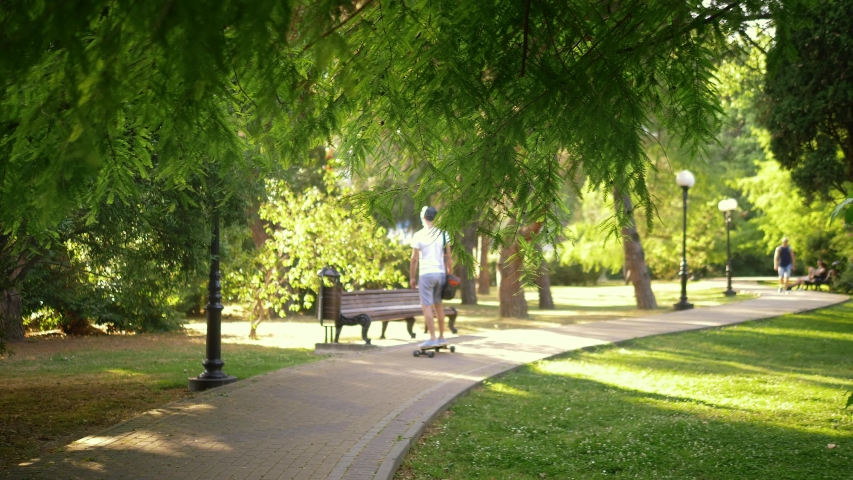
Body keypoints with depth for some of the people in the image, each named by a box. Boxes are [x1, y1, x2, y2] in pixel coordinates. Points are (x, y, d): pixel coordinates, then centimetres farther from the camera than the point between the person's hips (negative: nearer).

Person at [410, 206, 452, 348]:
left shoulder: (419, 235, -7)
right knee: (438, 305, 15)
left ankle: (432, 339, -8)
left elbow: (414, 259, -7)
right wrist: (449, 273, 14)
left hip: (426, 273, -5)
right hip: (440, 272, 5)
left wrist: (412, 277, 0)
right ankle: (441, 337, 19)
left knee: (426, 306, -3)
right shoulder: (443, 233, 5)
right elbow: (448, 256, 5)